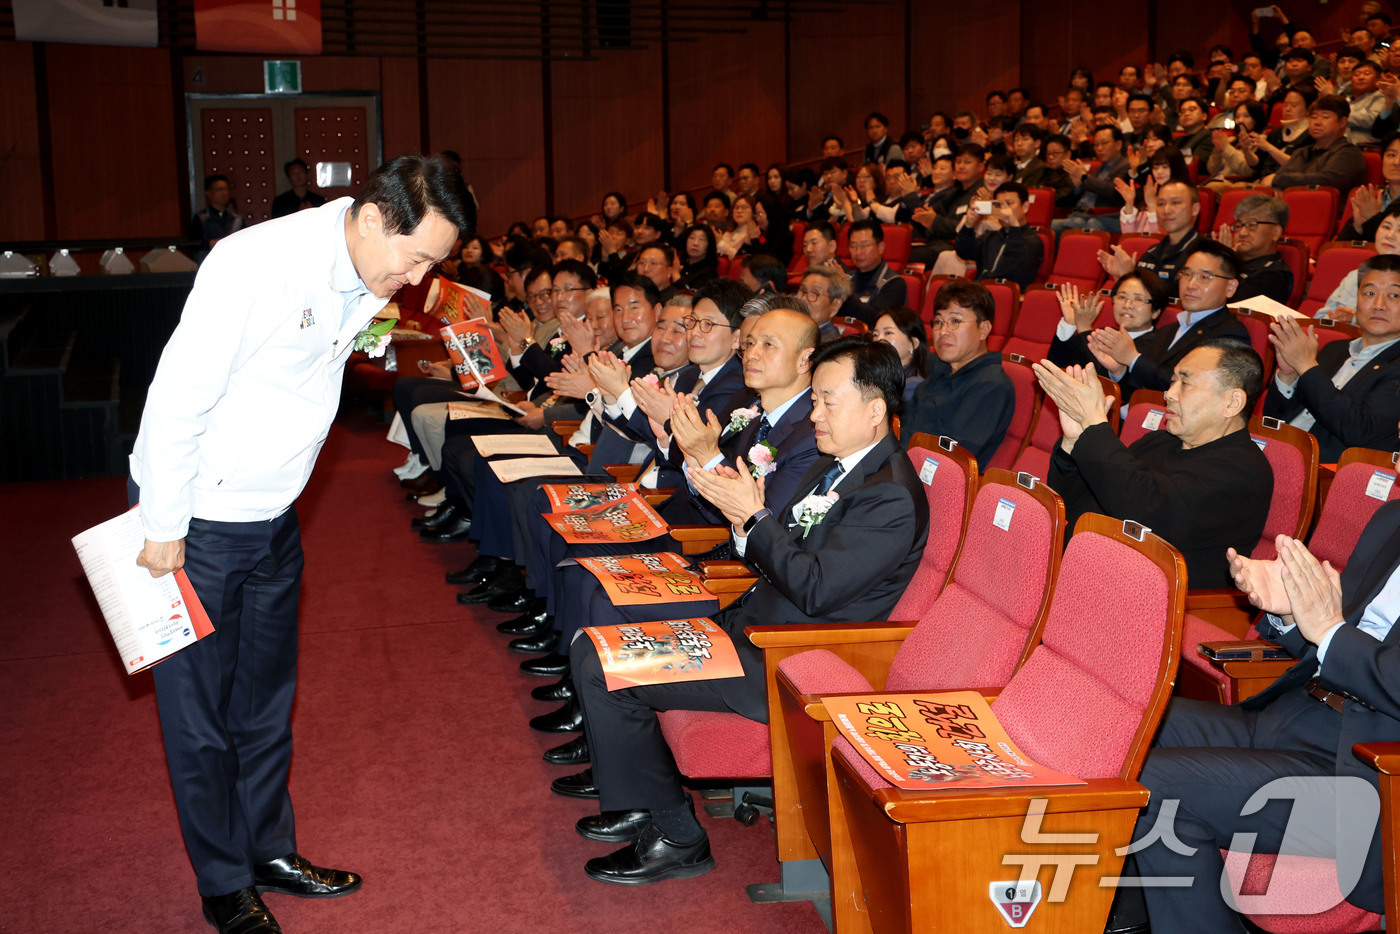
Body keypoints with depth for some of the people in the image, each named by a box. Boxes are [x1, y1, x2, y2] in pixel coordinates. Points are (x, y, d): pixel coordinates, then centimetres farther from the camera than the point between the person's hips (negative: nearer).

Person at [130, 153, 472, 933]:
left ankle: (271, 851, 35)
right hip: (196, 520, -7)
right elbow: (179, 400, -23)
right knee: (200, 715, 7)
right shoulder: (255, 265, -27)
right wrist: (164, 532, -17)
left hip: (271, 519, 7)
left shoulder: (368, 279, -2)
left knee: (267, 700, 18)